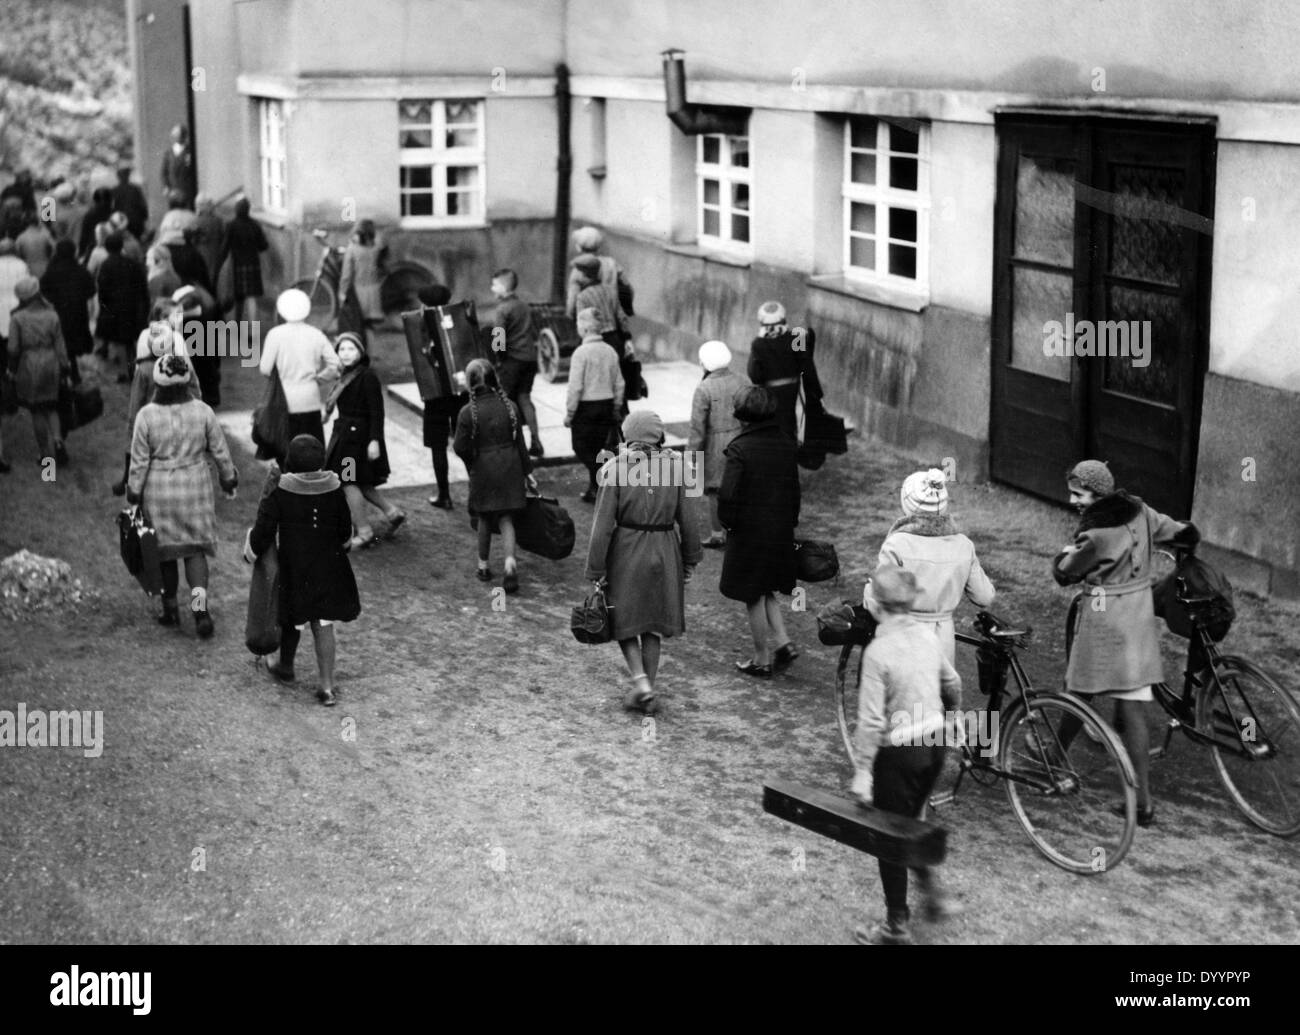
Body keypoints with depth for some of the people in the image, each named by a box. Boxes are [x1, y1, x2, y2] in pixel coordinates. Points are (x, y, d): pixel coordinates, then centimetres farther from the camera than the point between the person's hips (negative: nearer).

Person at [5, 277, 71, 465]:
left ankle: (45, 454, 13)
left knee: (36, 411, 10)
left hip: (29, 366, -2)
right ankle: (57, 439, -7)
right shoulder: (52, 315, -2)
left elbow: (13, 348, -8)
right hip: (50, 364, 2)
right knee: (51, 407, 18)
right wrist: (65, 369, 8)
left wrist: (12, 369, 6)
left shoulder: (17, 318, -9)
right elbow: (60, 345, 0)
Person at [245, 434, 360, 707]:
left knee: (292, 619, 20)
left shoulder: (280, 490, -15)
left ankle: (286, 666, 43)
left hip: (293, 567, -2)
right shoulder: (333, 488, -6)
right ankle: (327, 687, 6)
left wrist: (251, 551, 9)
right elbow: (345, 530, 4)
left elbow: (264, 529, -10)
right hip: (329, 567, 2)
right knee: (324, 624, 8)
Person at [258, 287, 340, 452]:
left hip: (286, 401, -2)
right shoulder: (316, 335, 0)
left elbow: (265, 369, -8)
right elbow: (335, 366, -3)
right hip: (311, 400, 2)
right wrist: (317, 379, 11)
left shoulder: (275, 334, -8)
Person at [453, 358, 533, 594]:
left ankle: (483, 567, 25)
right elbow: (520, 442, 2)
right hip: (510, 468, 2)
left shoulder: (468, 413, -12)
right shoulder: (509, 406, -3)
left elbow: (460, 448, -11)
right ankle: (510, 565, -14)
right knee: (506, 519, 4)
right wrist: (526, 471, 10)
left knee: (485, 519, 15)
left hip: (483, 470, -2)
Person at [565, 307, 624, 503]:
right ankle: (594, 490, 17)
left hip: (586, 407, -6)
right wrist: (616, 409, 19)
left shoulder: (581, 352, -15)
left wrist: (569, 413, -8)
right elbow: (619, 384, 8)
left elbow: (575, 387, -16)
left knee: (581, 448, 4)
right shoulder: (610, 351, 3)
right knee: (596, 450, 15)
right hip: (606, 405, 6)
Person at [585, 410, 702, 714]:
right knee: (653, 624, 15)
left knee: (624, 620, 14)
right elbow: (686, 518, 2)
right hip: (664, 551, 3)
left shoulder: (615, 469, -11)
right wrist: (690, 560, 13)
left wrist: (596, 570, -5)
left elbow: (603, 524, -11)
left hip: (626, 551, -3)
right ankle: (648, 695, 20)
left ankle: (640, 680, -4)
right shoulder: (674, 466, -4)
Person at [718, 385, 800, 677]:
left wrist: (726, 521, -4)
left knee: (753, 597, 7)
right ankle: (782, 642, 9)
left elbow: (727, 494, -21)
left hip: (748, 531, -6)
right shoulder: (787, 445, 1)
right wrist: (790, 521, 16)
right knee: (766, 591, 23)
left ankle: (762, 660, 15)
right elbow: (795, 488, 7)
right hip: (781, 530, 6)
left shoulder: (740, 449, -18)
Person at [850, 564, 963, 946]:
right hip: (934, 746, 7)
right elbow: (953, 684, 13)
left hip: (899, 754, -7)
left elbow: (871, 721, -21)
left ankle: (897, 926, 19)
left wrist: (863, 772, -14)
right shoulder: (926, 635, -1)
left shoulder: (878, 650, -22)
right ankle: (932, 892, 26)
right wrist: (948, 718, 31)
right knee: (909, 824, 27)